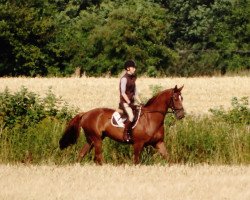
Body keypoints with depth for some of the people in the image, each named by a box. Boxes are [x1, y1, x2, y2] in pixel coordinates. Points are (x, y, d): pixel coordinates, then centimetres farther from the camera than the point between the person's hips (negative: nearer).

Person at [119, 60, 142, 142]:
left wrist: (140, 103, 12)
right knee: (131, 116, -32)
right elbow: (123, 93, -16)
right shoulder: (124, 79, -10)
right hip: (125, 102, -9)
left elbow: (135, 93, 20)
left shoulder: (133, 78, 16)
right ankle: (126, 134, -24)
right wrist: (129, 103, -22)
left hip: (131, 103, 9)